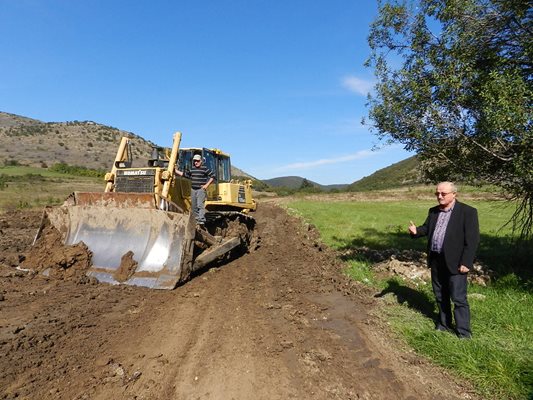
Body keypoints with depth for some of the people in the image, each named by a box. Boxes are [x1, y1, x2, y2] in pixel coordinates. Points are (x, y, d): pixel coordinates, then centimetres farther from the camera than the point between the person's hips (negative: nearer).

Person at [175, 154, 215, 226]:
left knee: (200, 205, -16)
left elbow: (212, 176, -7)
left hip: (201, 189, -7)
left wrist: (206, 185, -10)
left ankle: (201, 220, -19)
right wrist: (176, 171, 23)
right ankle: (196, 219, 18)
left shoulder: (205, 169, -5)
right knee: (194, 206, 9)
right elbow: (185, 174, 25)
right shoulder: (192, 169, 13)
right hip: (193, 190, 7)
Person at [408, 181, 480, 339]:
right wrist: (416, 231, -12)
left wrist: (466, 262, -18)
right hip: (436, 260, 6)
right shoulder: (433, 211, 8)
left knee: (458, 298, 1)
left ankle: (464, 332, 14)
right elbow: (427, 228, 12)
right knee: (440, 296, 17)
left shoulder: (468, 212, -11)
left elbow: (472, 239, -14)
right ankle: (444, 324, 33)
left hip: (455, 262, -6)